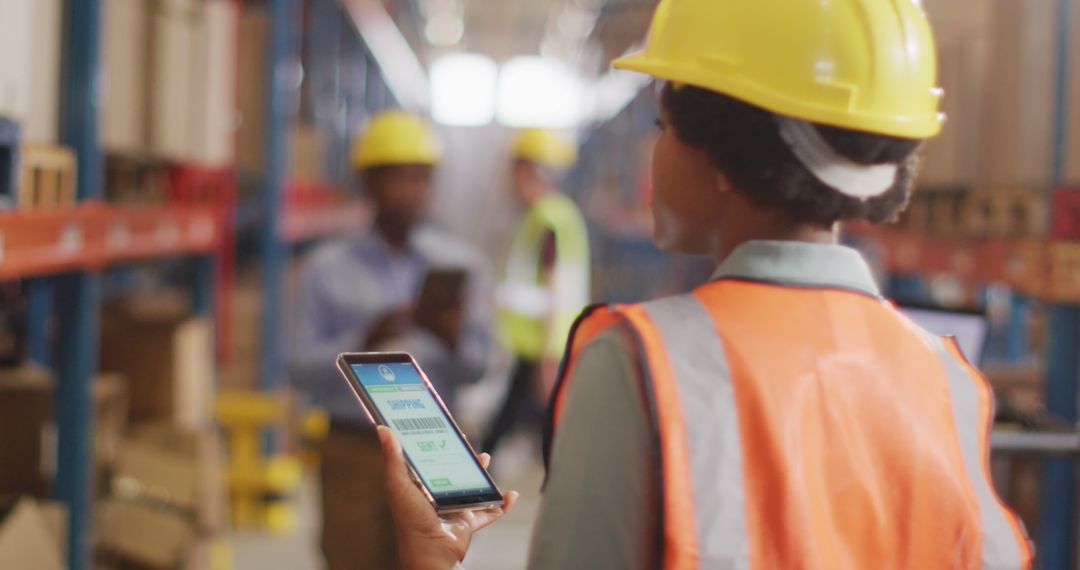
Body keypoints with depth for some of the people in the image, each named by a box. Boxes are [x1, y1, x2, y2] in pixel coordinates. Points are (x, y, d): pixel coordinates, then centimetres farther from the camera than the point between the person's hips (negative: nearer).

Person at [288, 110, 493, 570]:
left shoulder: (461, 264, 6)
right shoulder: (328, 268, 4)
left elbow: (476, 367, 0)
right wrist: (364, 341, -19)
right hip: (353, 450, -1)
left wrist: (452, 337, -22)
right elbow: (301, 368, -3)